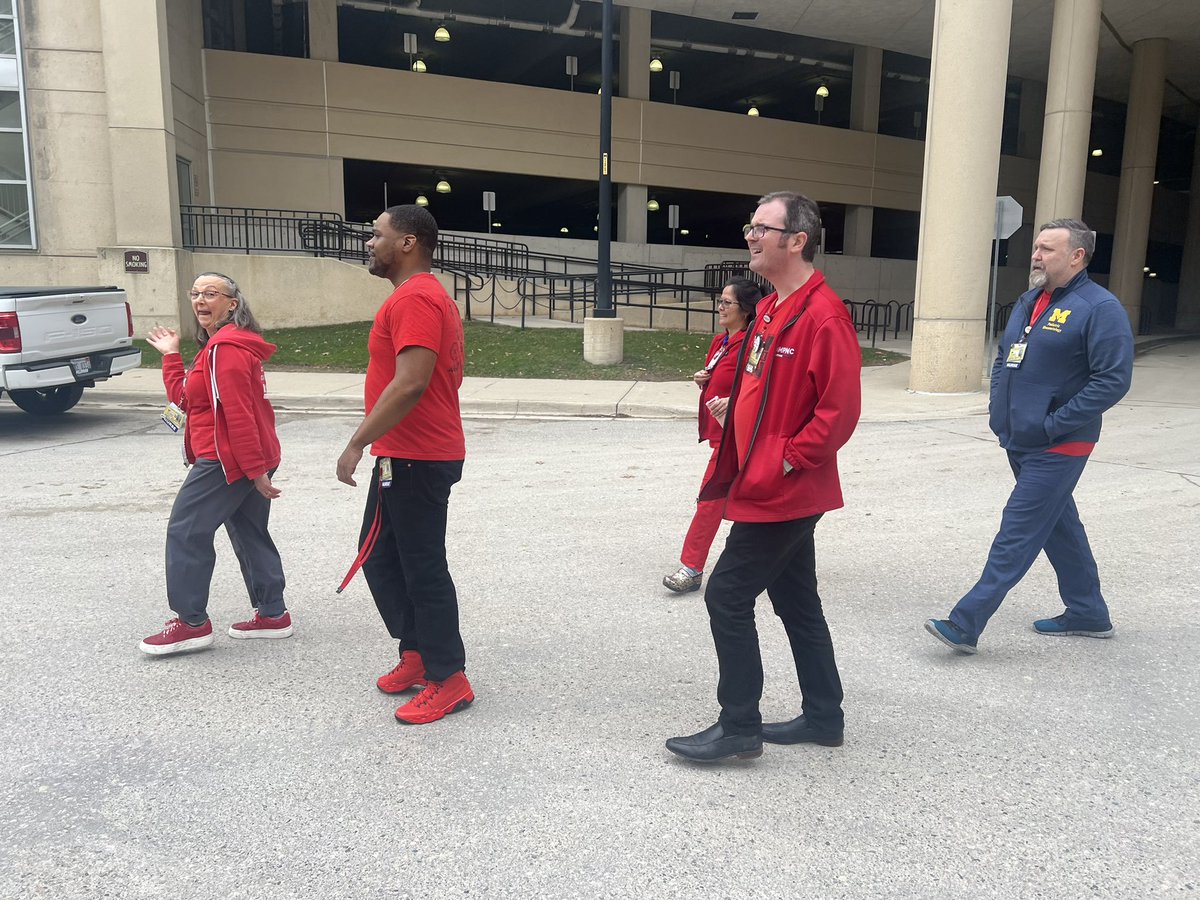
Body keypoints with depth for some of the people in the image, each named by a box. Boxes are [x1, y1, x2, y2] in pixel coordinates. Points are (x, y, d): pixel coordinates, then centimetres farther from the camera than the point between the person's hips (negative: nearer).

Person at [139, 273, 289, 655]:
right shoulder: (220, 345, 19)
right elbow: (184, 398, 21)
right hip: (251, 461, 11)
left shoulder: (226, 348, -15)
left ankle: (192, 623, 6)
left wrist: (256, 470, -24)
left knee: (186, 532, -1)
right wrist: (170, 356, 19)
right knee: (250, 534, 14)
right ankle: (272, 615, 21)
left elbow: (239, 413, -21)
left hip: (226, 461, -11)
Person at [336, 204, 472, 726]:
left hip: (416, 461, -11)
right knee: (379, 556, 18)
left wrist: (357, 443, -23)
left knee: (422, 569, -2)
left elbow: (410, 382, -28)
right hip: (403, 457, 11)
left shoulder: (414, 299, -17)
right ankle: (416, 654, 28)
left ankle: (448, 680, 11)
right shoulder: (427, 297, 17)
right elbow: (445, 376, 22)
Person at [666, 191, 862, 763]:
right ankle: (823, 716, 31)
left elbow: (840, 409, -22)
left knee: (727, 596, -4)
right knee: (797, 601, 17)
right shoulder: (771, 309, 13)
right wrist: (729, 407, 9)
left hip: (782, 494, -10)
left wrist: (787, 461, -19)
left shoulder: (822, 317, -17)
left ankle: (739, 728, 11)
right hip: (771, 491, 10)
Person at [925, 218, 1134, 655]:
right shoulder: (1029, 301, 12)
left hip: (1057, 448, -9)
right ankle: (1088, 613, 35)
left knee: (1016, 534, -8)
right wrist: (998, 406, 7)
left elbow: (1114, 380, -18)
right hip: (1020, 441, 9)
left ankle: (966, 625, -6)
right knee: (1058, 525, 18)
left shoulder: (1100, 308, -13)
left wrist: (1052, 425, -20)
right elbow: (1004, 358, 22)